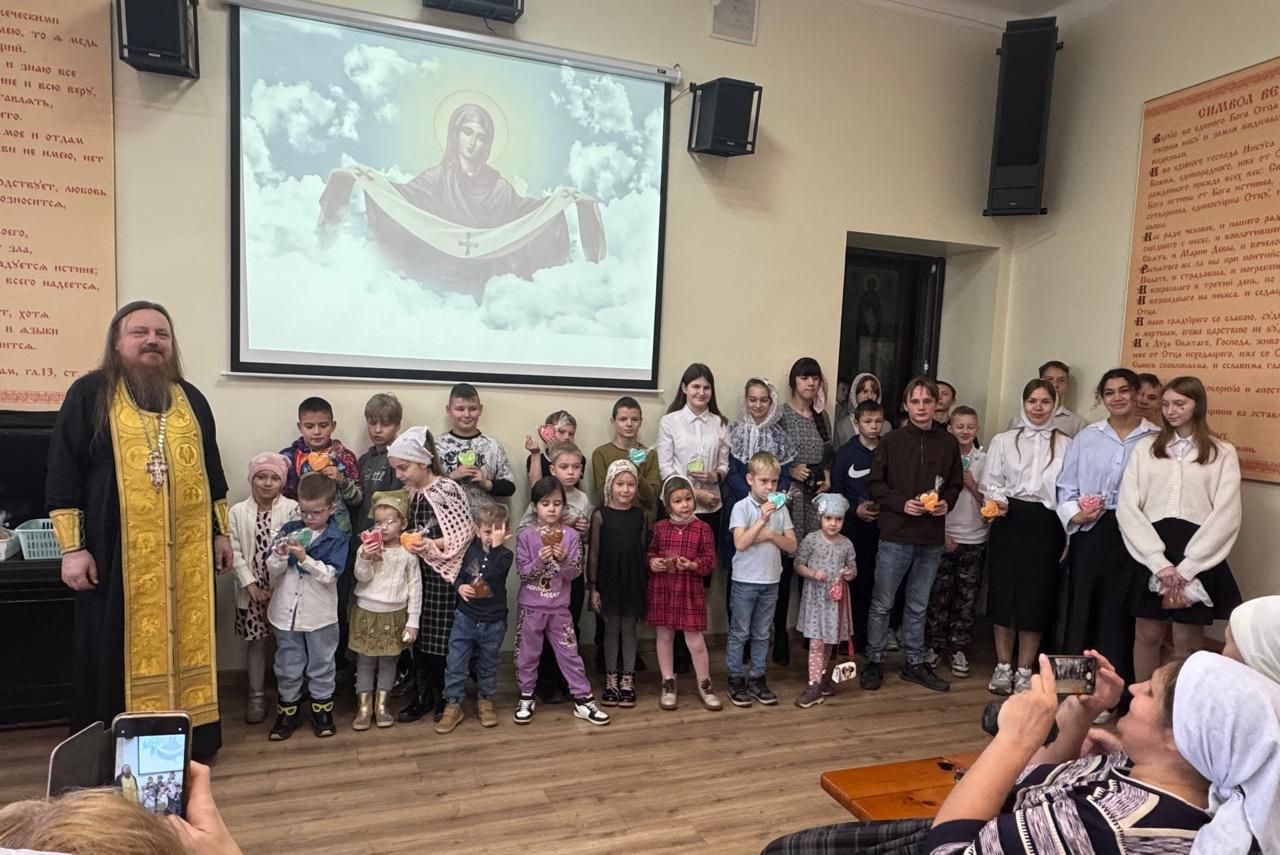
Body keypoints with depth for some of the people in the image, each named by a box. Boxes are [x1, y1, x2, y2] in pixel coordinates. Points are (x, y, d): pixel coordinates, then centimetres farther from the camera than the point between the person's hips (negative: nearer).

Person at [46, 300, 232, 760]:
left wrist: (222, 532, 13)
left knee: (186, 642, 10)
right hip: (118, 554, -3)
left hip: (188, 553, 4)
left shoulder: (191, 399, 11)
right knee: (119, 652, 5)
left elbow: (211, 469, 16)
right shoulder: (90, 393, -1)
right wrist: (72, 548, -9)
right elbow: (63, 475, -4)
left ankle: (191, 741, 23)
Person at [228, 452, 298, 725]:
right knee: (255, 642, 10)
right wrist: (251, 584, -10)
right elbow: (235, 552, -2)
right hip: (251, 589, 1)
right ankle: (256, 695, 24)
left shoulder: (292, 509, -5)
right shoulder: (238, 511, 1)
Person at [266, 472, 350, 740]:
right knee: (288, 666, 14)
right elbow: (273, 570, -3)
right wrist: (280, 555, -23)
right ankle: (288, 711, 29)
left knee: (321, 665, 12)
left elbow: (330, 574, -18)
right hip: (286, 611, 2)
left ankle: (322, 709, 27)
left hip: (320, 614, -2)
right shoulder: (288, 530, -2)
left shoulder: (337, 538, -9)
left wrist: (304, 558, -28)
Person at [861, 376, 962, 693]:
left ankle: (915, 663, 28)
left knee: (918, 606, 15)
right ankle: (874, 661, 18)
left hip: (932, 538, 3)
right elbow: (876, 485, -1)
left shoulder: (949, 443, 4)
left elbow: (955, 484, 13)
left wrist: (947, 502, -7)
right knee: (882, 604, 5)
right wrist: (902, 503, -16)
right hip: (896, 535, -2)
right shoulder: (891, 442, -2)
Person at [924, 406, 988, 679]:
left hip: (975, 540, 2)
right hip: (944, 538, -1)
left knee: (966, 598, 6)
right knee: (938, 595, 4)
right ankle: (934, 646, 16)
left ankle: (958, 650, 17)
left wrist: (972, 485, -13)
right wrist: (941, 534, -5)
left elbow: (988, 503, 4)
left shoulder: (984, 460, 2)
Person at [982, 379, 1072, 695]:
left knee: (1036, 596, 2)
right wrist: (998, 500, -16)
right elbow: (990, 482, 5)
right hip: (1010, 521, 0)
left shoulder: (1066, 445, 6)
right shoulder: (1003, 441, 7)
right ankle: (1003, 667, 17)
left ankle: (1024, 671, 16)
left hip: (1046, 524, 0)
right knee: (1004, 592, 3)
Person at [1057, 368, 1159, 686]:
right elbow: (1066, 484, 9)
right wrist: (1074, 514, -7)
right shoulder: (1086, 437, 8)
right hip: (1088, 532, 2)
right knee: (1080, 605, 8)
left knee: (1119, 609, 3)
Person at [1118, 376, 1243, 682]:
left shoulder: (1223, 453, 6)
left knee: (1188, 641, 5)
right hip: (1150, 555, 1)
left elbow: (1226, 516, -4)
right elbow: (1127, 509, -1)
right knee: (1147, 634, 7)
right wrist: (1160, 563, -11)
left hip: (1198, 558, -1)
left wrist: (1186, 568, -12)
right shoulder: (1144, 448, 8)